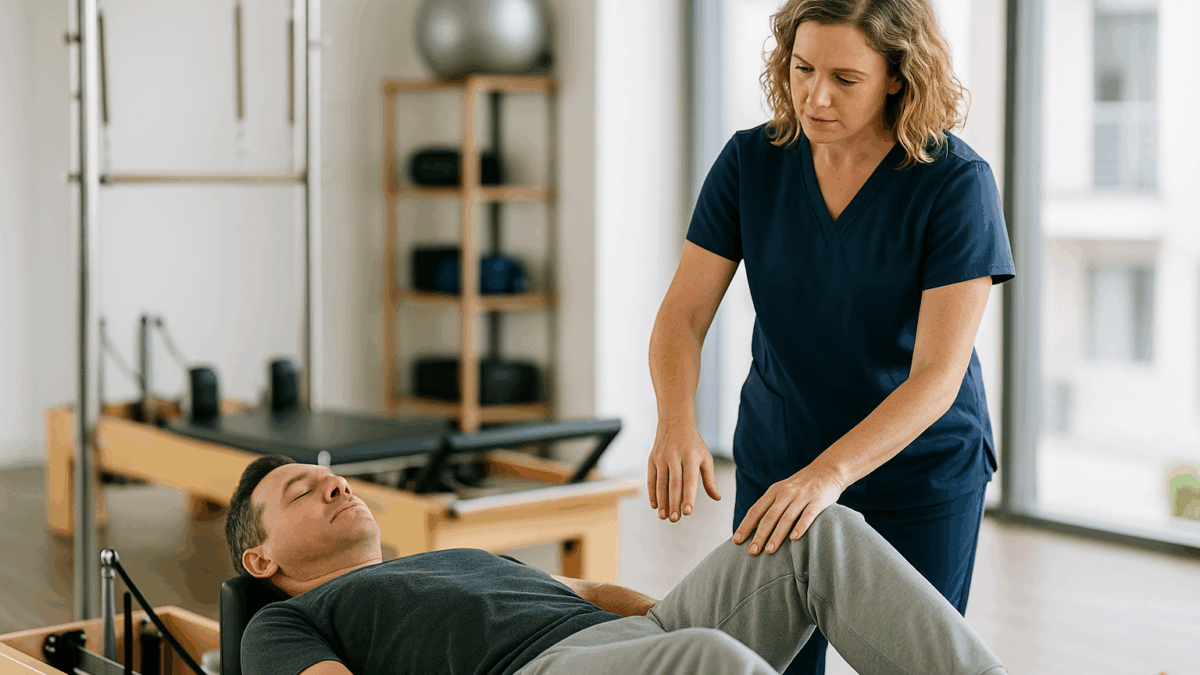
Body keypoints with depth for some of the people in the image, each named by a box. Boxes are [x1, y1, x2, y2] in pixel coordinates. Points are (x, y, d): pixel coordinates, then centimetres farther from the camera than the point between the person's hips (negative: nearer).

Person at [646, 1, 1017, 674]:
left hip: (921, 475, -2)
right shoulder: (751, 163, -7)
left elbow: (937, 376, -23)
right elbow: (683, 315, -8)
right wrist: (677, 423, -29)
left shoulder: (958, 182, -18)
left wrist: (829, 473, -37)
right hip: (776, 463, 3)